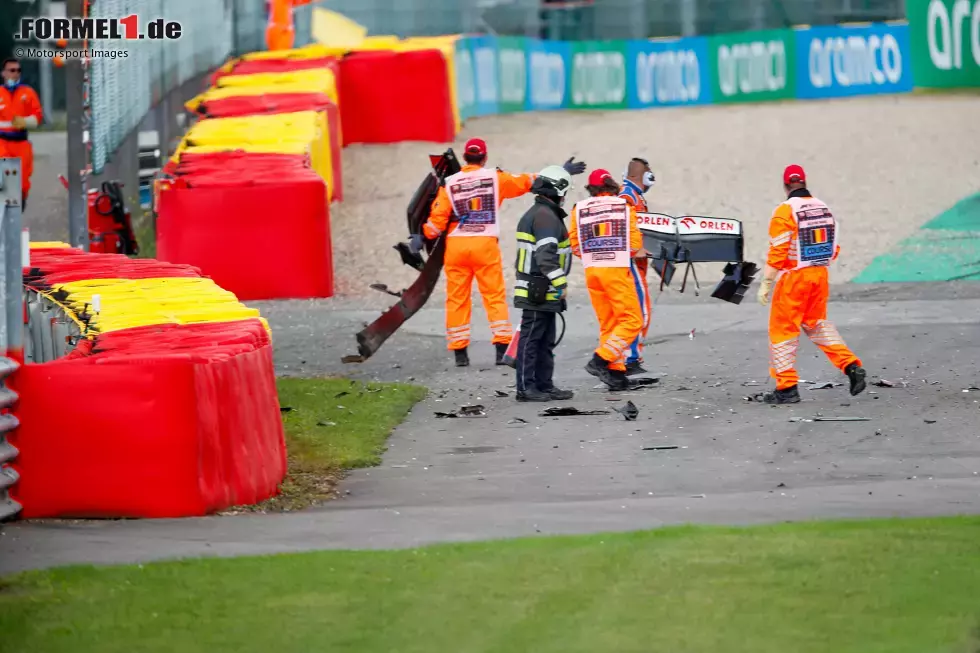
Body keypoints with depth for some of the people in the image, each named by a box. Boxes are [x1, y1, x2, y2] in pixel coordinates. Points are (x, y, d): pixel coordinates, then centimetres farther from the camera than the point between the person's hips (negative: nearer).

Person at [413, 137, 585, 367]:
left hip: (455, 245, 1)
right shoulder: (495, 178, 1)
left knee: (457, 299, 6)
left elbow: (438, 218, -2)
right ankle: (502, 348, -3)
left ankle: (459, 352, 6)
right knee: (495, 296, 4)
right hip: (485, 245, -1)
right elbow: (526, 182, 6)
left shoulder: (450, 184, 2)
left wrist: (422, 236, 12)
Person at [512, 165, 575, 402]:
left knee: (545, 342, 14)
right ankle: (525, 387, -5)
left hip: (543, 293, 11)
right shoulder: (545, 217, -16)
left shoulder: (536, 214, 19)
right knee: (531, 339, -7)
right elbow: (546, 255, -25)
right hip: (538, 292, -11)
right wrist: (560, 283, -25)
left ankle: (545, 385, 19)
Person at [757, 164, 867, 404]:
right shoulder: (824, 208, 7)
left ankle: (787, 388, 2)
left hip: (794, 276, -6)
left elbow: (778, 252, -16)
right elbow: (834, 249, 12)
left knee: (783, 329, 3)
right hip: (820, 275, 6)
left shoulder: (785, 211, -13)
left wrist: (766, 283, -11)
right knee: (817, 324, 21)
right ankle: (851, 366, 8)